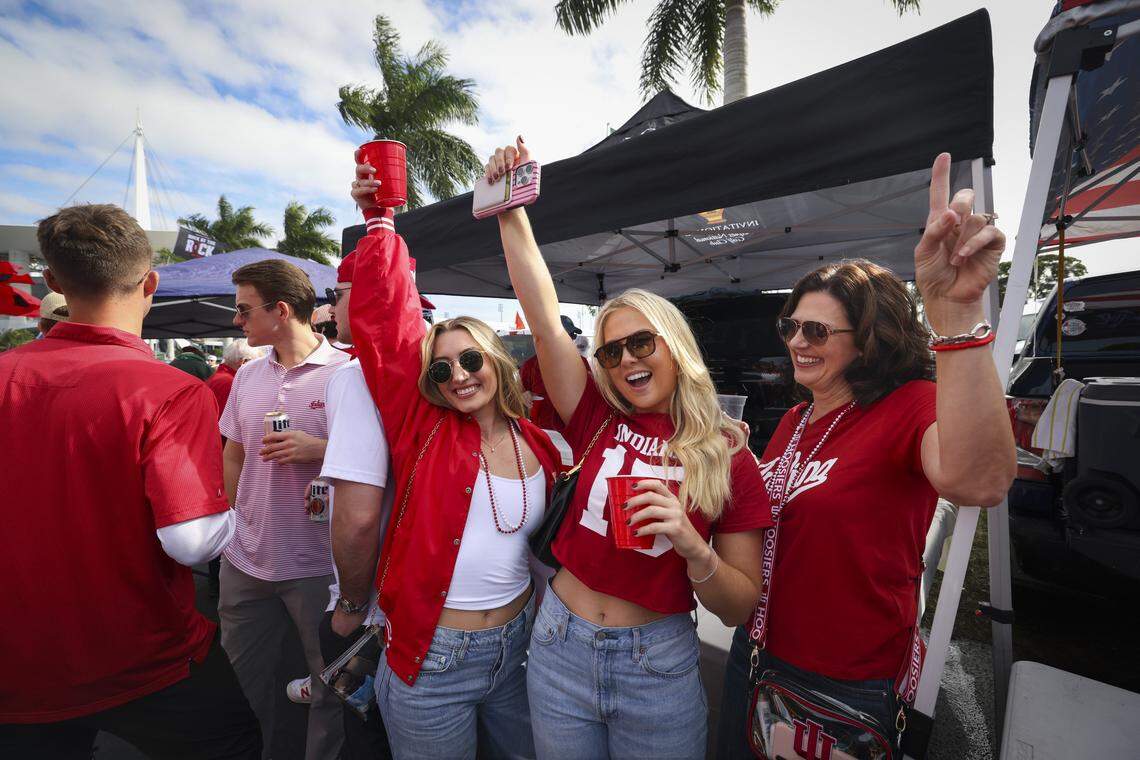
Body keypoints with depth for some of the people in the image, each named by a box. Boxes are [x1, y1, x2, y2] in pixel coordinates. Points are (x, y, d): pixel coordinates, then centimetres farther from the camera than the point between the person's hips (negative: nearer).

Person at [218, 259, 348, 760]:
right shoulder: (248, 375, 7)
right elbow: (233, 456, 17)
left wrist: (319, 450, -25)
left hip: (320, 564, -5)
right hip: (245, 561, 6)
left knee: (334, 687, 12)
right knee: (241, 682, 21)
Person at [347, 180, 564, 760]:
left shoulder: (540, 446, -3)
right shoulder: (423, 428, -12)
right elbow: (383, 318, -18)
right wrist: (378, 220, -18)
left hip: (518, 645, 4)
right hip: (432, 659, -3)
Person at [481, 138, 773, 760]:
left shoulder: (728, 456, -10)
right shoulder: (599, 419, -6)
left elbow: (740, 608, -6)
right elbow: (544, 320, -13)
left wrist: (692, 547, -25)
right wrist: (510, 211, -16)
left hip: (658, 667, -2)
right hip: (559, 647, 2)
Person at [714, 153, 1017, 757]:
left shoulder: (908, 408, -18)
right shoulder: (794, 420, 5)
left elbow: (977, 481, -42)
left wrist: (956, 312, -50)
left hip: (847, 684, -7)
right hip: (757, 653, 7)